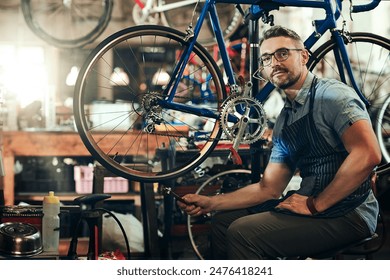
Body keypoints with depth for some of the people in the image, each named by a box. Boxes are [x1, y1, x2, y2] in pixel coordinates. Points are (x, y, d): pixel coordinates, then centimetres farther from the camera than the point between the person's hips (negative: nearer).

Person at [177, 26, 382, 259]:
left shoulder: (331, 95, -12)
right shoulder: (284, 120, 14)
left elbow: (368, 155, -25)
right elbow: (269, 188, 15)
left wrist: (315, 204, -19)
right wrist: (210, 203, 7)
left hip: (348, 213, -8)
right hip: (310, 204, 8)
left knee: (242, 233, -19)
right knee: (223, 221, 11)